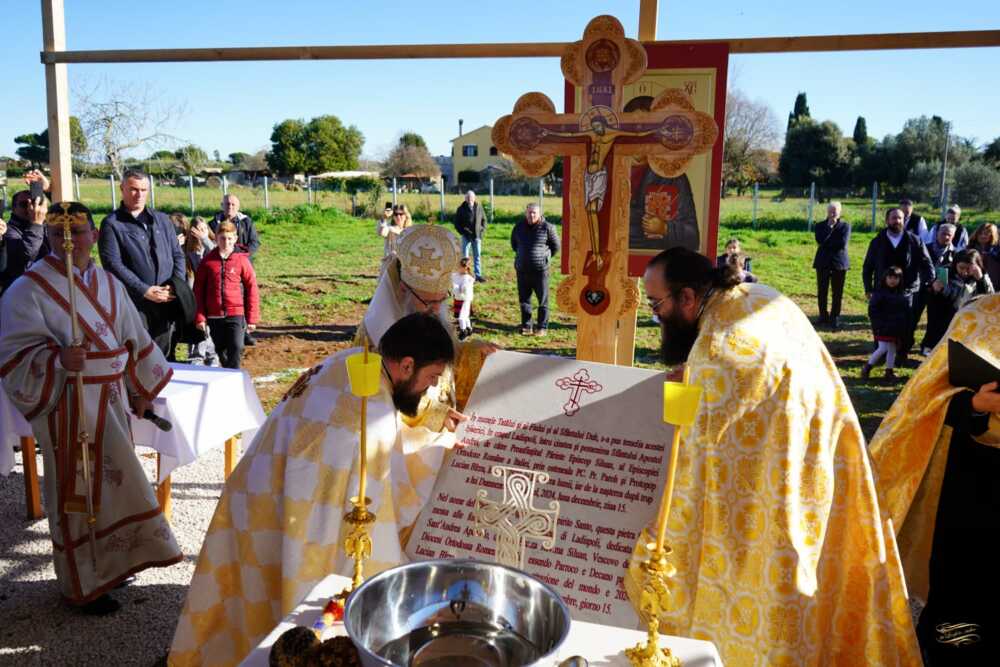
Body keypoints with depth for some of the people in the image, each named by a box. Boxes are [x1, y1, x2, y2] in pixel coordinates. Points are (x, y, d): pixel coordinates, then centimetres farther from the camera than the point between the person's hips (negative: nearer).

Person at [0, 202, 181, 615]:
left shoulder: (108, 284, 10)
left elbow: (134, 337, 17)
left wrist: (140, 389, 19)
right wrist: (59, 359, -33)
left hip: (111, 399, 6)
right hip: (67, 405, -6)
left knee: (110, 482, 16)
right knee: (77, 489, 1)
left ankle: (108, 563, 34)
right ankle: (82, 585, 16)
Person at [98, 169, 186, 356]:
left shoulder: (162, 220, 16)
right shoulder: (111, 224, 0)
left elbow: (178, 254, 13)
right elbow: (113, 264, -9)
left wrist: (175, 285, -3)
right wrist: (145, 290, -15)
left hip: (166, 303, 5)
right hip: (134, 305, -4)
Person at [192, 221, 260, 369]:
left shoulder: (242, 260, -3)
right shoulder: (207, 261, 2)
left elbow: (252, 289, 0)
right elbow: (198, 290, 6)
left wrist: (252, 317, -1)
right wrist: (199, 316, 2)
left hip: (236, 314, -3)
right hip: (214, 315, 3)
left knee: (236, 349, -10)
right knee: (221, 351, 14)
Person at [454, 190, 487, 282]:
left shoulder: (479, 207, 1)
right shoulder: (461, 209, -5)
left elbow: (484, 219, 12)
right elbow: (457, 223, 0)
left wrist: (482, 231, 0)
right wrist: (463, 232, -10)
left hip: (477, 236, 2)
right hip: (466, 236, -2)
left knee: (477, 256, 8)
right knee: (465, 257, 2)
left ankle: (478, 275, 15)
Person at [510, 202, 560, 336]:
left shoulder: (547, 227, -8)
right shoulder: (519, 226, 3)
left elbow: (556, 246, 4)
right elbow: (513, 242, 22)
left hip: (540, 270, -4)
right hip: (522, 270, 4)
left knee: (543, 300, 2)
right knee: (524, 299, 10)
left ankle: (542, 327, 13)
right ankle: (526, 326, 20)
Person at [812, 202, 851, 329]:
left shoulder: (845, 225, 2)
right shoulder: (820, 226, 6)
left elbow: (843, 243, -13)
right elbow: (820, 240, -13)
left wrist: (826, 244, -9)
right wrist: (830, 226, -14)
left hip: (839, 262, -1)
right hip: (823, 262, 2)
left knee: (838, 293, 1)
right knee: (822, 291, 5)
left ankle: (835, 317, 9)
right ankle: (823, 316, 17)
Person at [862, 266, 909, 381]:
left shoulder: (901, 295, 8)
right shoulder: (879, 293, -9)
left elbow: (907, 313, 15)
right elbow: (872, 310, -11)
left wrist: (904, 326, 8)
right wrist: (878, 325, -16)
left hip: (896, 328, 6)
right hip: (883, 328, -6)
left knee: (892, 350, 11)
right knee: (883, 348, -10)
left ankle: (889, 371, 20)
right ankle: (867, 367, 3)